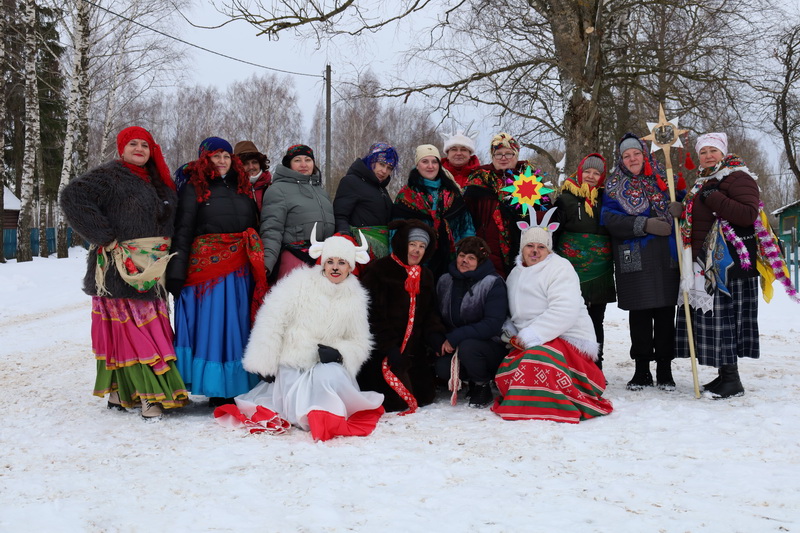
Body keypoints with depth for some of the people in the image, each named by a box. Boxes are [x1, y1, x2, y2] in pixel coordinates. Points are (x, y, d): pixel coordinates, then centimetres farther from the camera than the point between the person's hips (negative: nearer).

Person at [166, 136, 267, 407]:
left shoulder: (243, 188, 17)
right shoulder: (194, 188, 3)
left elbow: (255, 227, 17)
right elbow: (183, 231, -3)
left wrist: (259, 267, 9)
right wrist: (177, 272, -11)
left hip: (241, 270, 4)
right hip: (207, 265, -4)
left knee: (238, 327, 6)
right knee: (210, 324, -4)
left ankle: (238, 386, 13)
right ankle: (217, 391, 3)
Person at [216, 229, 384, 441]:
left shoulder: (354, 297, 4)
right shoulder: (300, 282, -7)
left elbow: (359, 342, 11)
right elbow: (272, 321, -9)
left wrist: (338, 353, -11)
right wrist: (265, 364, -11)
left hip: (325, 366, 2)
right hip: (291, 367, -2)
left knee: (331, 376, -32)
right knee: (300, 414, -19)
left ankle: (327, 414, -13)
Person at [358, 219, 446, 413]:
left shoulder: (425, 275, 13)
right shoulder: (378, 271, -10)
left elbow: (430, 312, 15)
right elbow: (373, 315, -14)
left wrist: (435, 335, -6)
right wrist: (389, 348, -21)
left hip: (415, 351, 7)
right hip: (383, 352, -7)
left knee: (425, 397, 5)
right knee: (395, 400, -10)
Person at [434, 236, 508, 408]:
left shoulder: (493, 284, -12)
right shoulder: (445, 281, 4)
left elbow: (492, 325, -21)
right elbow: (438, 317, 11)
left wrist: (455, 338, -26)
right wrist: (440, 341, -9)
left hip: (492, 347, -4)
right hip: (452, 346, 4)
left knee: (467, 347, -35)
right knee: (442, 367, -26)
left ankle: (483, 387, -7)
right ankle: (473, 380, 7)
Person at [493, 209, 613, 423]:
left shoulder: (559, 267, -6)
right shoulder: (516, 273, 18)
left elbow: (564, 311, -19)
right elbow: (512, 311, 21)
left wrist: (531, 335, -23)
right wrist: (513, 333, -3)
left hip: (567, 339, -7)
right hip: (529, 342, 7)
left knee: (536, 360, -36)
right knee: (506, 372, -18)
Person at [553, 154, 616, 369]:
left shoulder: (605, 199, 11)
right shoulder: (566, 199, 1)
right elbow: (553, 232, 1)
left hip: (600, 270, 3)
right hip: (572, 268, -3)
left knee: (596, 319, 9)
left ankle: (596, 366, 18)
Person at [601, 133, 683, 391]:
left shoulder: (662, 181, 14)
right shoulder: (614, 187, 9)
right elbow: (610, 219, -5)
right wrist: (645, 224, -15)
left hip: (665, 260, 2)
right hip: (634, 261, -1)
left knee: (665, 314, 2)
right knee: (639, 315, 2)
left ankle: (665, 370, 11)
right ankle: (641, 370, 12)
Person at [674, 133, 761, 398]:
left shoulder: (738, 177, -8)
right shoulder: (704, 182, 20)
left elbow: (749, 214, -21)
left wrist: (714, 199, -22)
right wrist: (682, 212, 8)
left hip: (730, 263, -9)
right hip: (707, 262, 9)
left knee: (724, 316, -9)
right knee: (711, 314, 9)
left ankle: (733, 379, -3)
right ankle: (723, 374, 17)